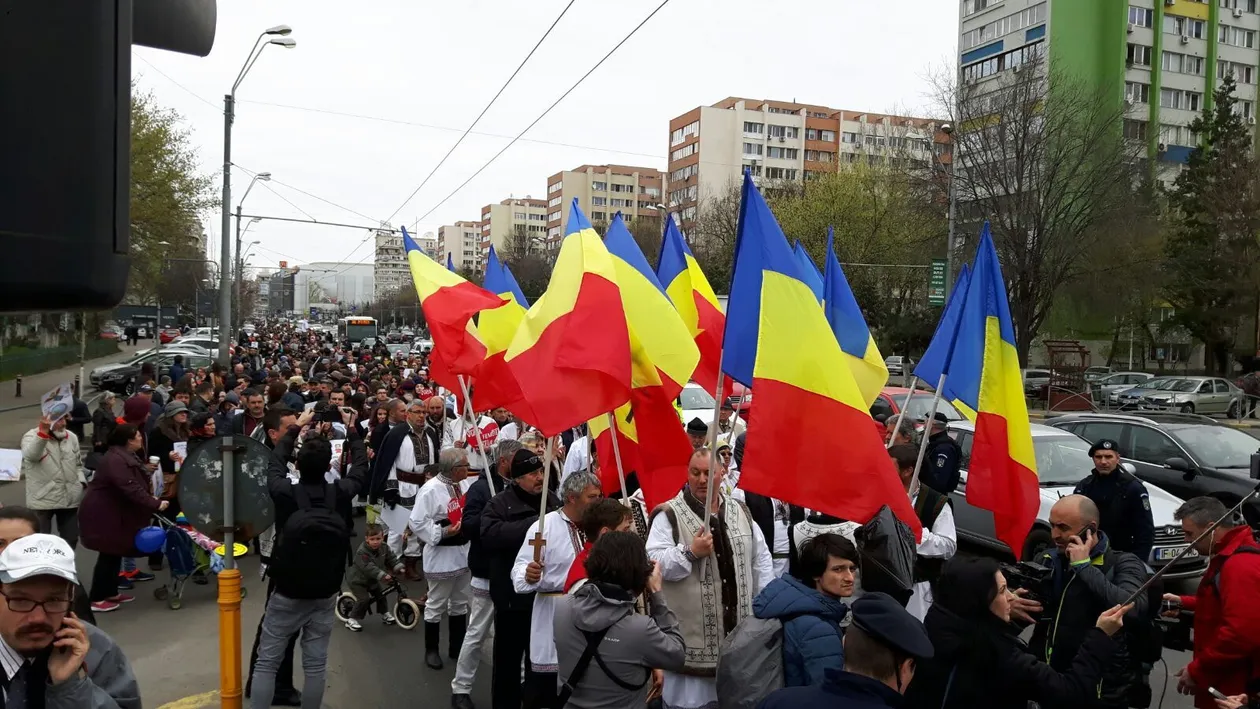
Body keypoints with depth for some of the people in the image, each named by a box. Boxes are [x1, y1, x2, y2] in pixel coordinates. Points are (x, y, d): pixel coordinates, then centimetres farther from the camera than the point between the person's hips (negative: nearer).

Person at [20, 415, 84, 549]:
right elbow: (31, 455, -34)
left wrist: (81, 482, 3)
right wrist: (43, 432, -47)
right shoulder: (32, 436, -10)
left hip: (70, 498, 5)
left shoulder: (71, 437, 7)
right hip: (43, 500, -5)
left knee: (71, 538, 14)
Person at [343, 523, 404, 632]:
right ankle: (351, 620, -3)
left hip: (371, 579, 7)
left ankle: (385, 613, 27)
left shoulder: (384, 548, -10)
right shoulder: (362, 552, -32)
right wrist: (383, 575, -48)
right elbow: (368, 567, -41)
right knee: (364, 599, -17)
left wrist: (398, 567, -22)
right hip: (357, 579, -7)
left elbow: (392, 558, -4)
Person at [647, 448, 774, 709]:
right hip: (691, 633, -5)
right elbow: (653, 564, -15)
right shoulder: (669, 515, -8)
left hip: (739, 628, 5)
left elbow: (761, 561, 15)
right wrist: (690, 552, -25)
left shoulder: (741, 512, 9)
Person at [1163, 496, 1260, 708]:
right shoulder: (1230, 555, 13)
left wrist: (1197, 670, -22)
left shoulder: (1241, 565, -23)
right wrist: (1183, 602, 16)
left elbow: (1241, 633, -30)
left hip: (1236, 688, -10)